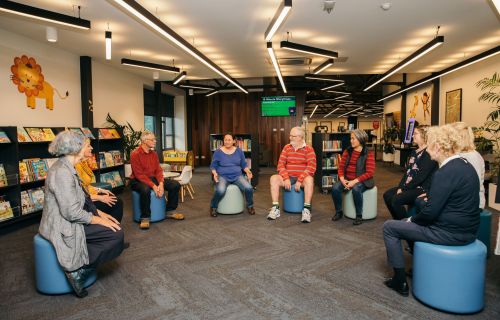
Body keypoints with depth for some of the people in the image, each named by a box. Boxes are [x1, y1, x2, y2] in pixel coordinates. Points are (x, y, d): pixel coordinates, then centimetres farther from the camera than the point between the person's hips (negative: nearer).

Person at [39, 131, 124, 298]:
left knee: (115, 226, 5)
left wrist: (100, 213, 6)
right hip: (63, 227, -10)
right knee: (116, 233, -16)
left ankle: (79, 268, 10)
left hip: (66, 221, 10)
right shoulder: (62, 172, -24)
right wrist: (99, 220, -16)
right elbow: (72, 212, -26)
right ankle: (78, 271, -5)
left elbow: (80, 199, 14)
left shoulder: (66, 168, 8)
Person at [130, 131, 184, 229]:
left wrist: (161, 183, -16)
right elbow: (139, 175, -20)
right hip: (138, 181, -7)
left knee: (175, 185, -8)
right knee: (145, 189, -42)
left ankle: (169, 211, 8)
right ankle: (145, 218, -21)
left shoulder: (153, 154, 6)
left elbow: (158, 170, 3)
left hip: (153, 178, 7)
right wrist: (153, 186, -29)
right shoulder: (135, 154, -15)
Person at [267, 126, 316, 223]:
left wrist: (300, 180, -23)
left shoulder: (309, 150, -2)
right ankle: (275, 208, -22)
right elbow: (281, 164, 1)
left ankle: (307, 209, -31)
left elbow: (311, 167, -12)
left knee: (309, 179, -36)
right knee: (274, 178, -23)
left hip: (302, 178, -3)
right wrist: (286, 178, -15)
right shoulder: (286, 148, 8)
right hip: (288, 177, 3)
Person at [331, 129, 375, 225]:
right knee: (335, 188, -24)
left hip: (362, 180, -4)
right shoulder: (347, 151, 8)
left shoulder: (368, 153, -6)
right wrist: (342, 179, -13)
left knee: (356, 189, -37)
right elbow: (341, 167, 6)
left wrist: (354, 181, -22)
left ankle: (359, 216, -17)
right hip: (347, 179, 4)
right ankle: (338, 212, -2)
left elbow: (370, 173, -13)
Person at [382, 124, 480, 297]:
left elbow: (431, 212, -22)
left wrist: (412, 219, -5)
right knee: (411, 221, 29)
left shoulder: (446, 172, -24)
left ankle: (400, 281, 7)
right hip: (467, 229, 10)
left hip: (451, 233, -10)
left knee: (389, 227, 0)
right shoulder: (465, 164, 6)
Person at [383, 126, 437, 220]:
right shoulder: (414, 152, 16)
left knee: (396, 199, -25)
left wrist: (404, 189, -16)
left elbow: (421, 176, -20)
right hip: (409, 186, 9)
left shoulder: (429, 154, -14)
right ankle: (398, 220, 9)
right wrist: (400, 187, -2)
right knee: (387, 195, -4)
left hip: (422, 188, -9)